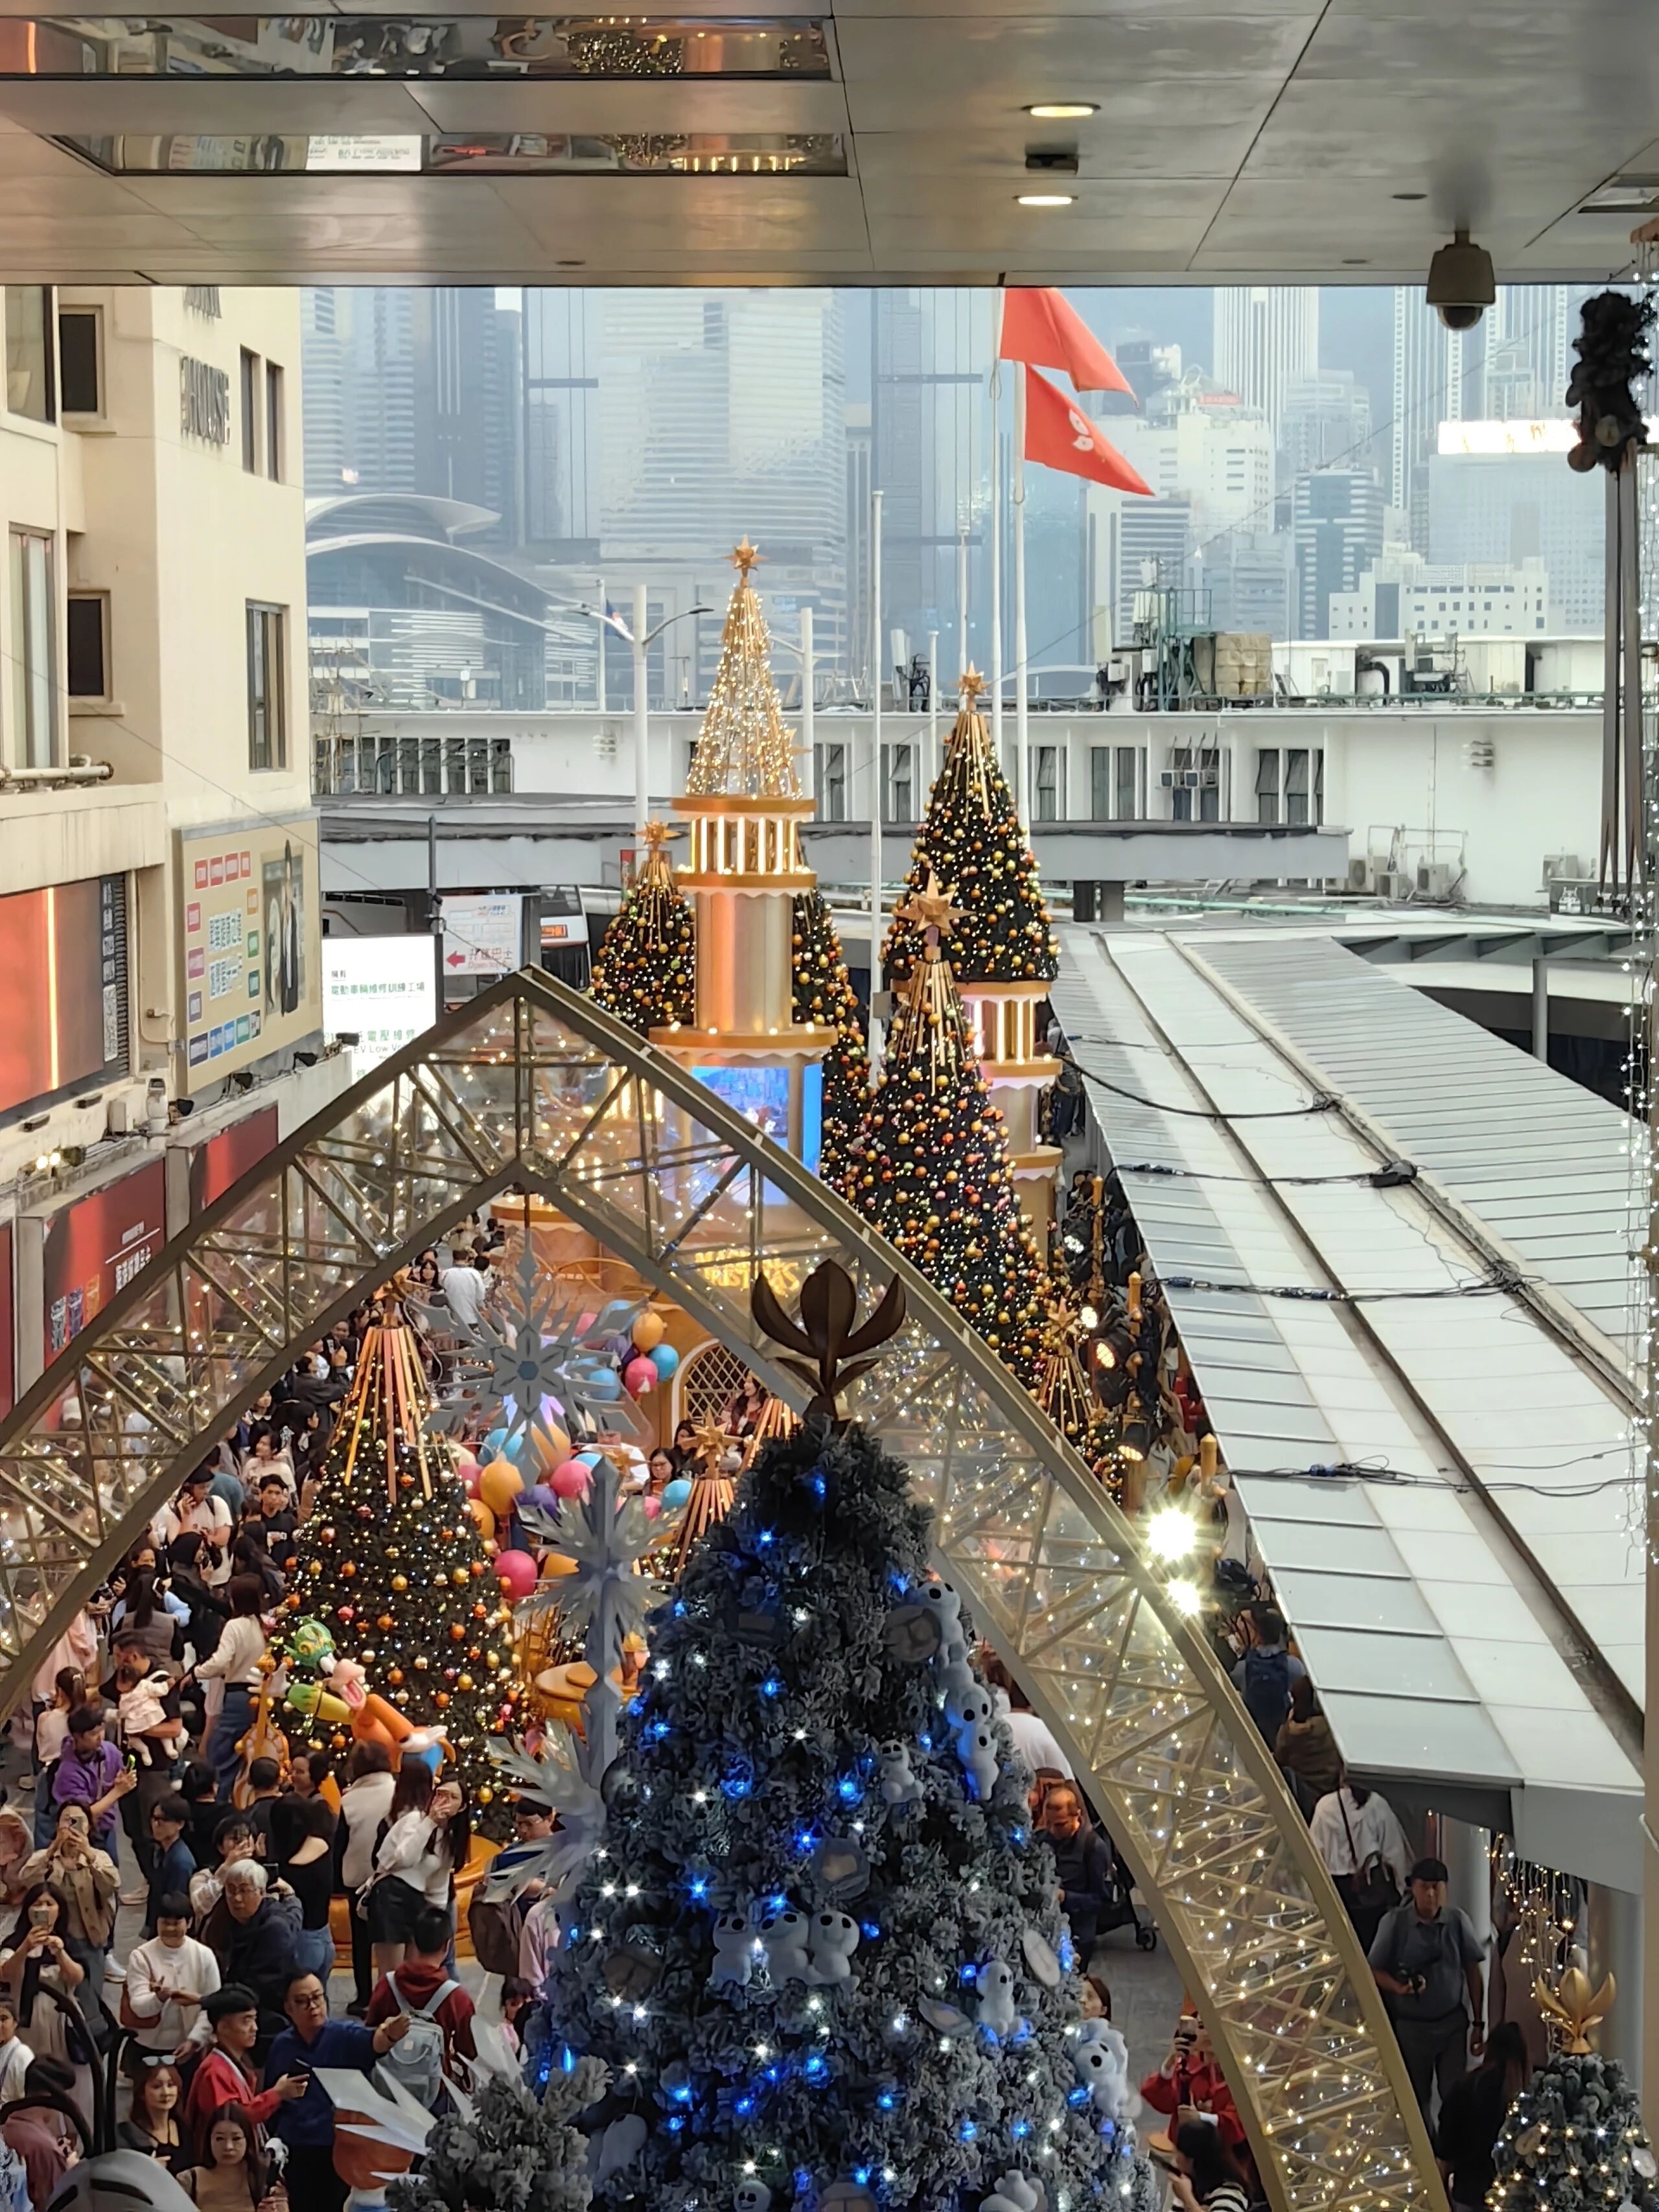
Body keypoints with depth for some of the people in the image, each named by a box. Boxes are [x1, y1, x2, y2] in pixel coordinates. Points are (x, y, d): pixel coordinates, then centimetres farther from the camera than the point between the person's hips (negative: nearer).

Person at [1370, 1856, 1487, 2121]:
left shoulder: (1458, 1921, -6)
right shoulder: (1394, 1922, -11)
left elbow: (1473, 1972, 1)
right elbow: (1374, 1969, -6)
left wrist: (1478, 2023, 2)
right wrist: (1398, 1987, -28)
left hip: (1452, 2022, 1)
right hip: (1411, 2025, -1)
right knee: (1417, 2099, 11)